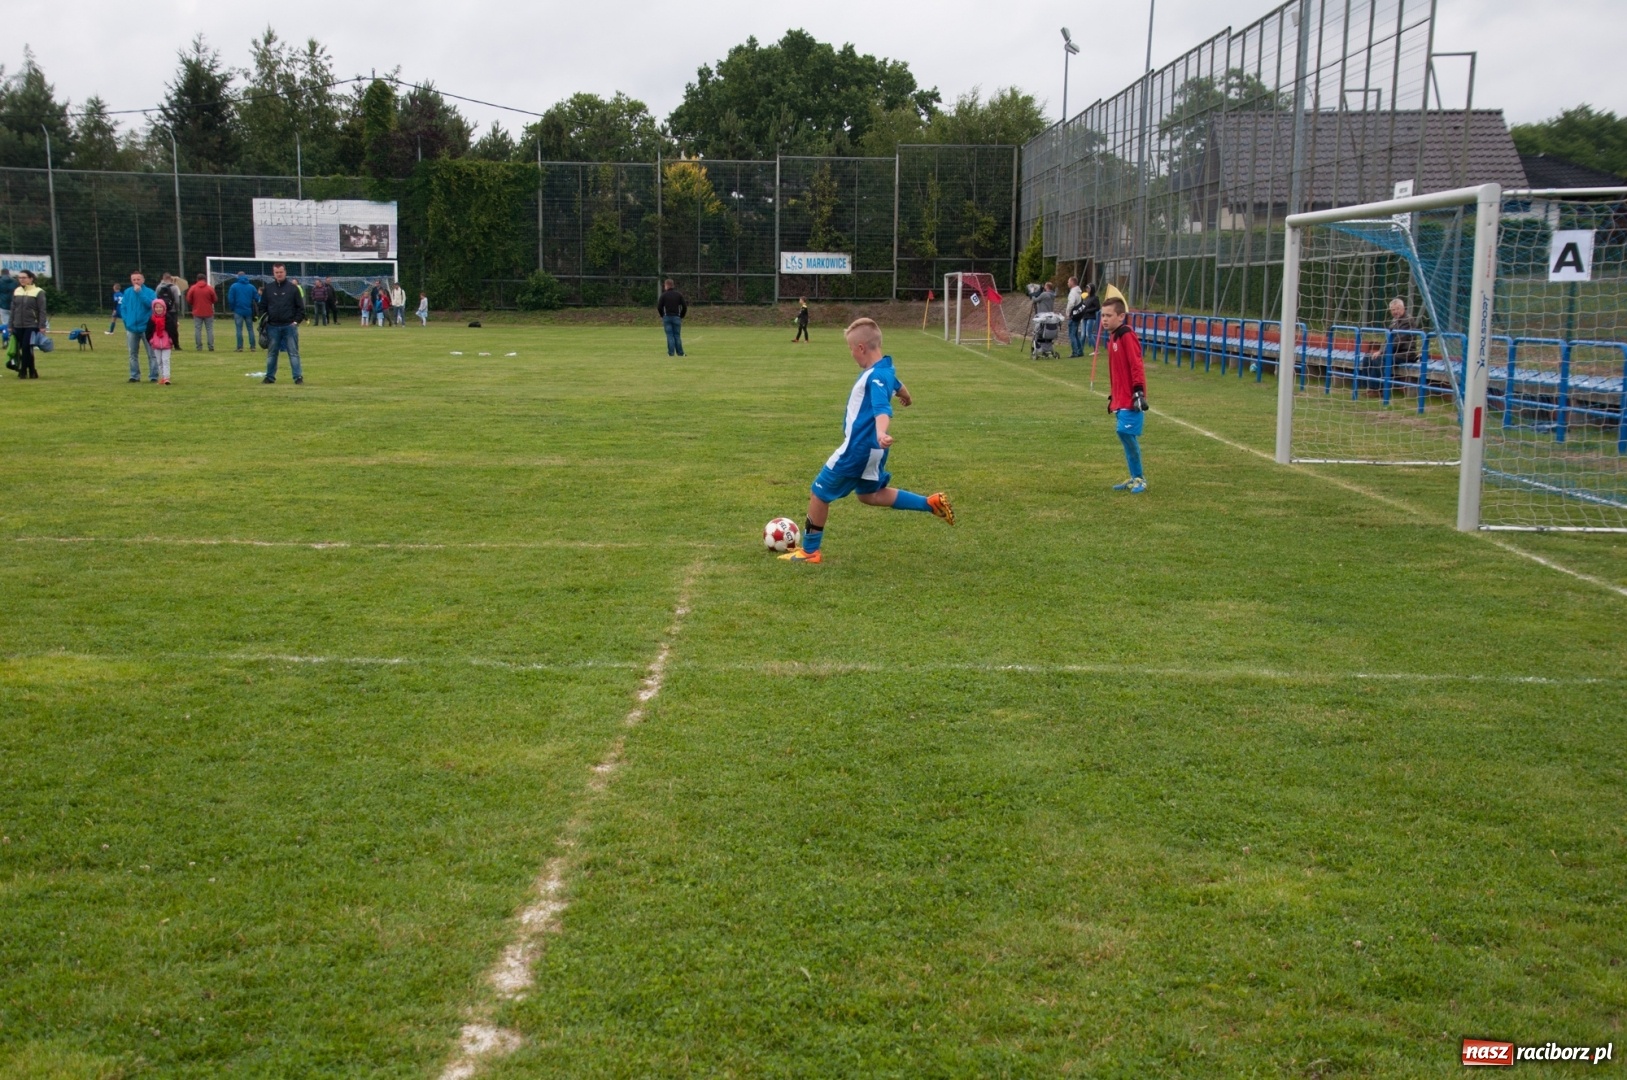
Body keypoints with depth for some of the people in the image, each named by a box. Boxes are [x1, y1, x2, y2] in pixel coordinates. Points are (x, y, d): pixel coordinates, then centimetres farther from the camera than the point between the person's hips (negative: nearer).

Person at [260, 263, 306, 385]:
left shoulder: (293, 288, 0)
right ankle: (270, 376, 18)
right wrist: (264, 322, 3)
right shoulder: (268, 288, 7)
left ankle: (298, 376, -1)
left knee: (293, 352, -1)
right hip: (273, 327, 3)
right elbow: (263, 307, 12)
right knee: (271, 353, 10)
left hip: (289, 326, -3)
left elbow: (301, 307, 2)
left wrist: (296, 321, -7)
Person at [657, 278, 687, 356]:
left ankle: (671, 353, -5)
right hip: (676, 317, 1)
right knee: (677, 335, 6)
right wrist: (681, 316, 11)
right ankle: (680, 353, 4)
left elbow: (659, 307, -4)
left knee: (670, 335, -1)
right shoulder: (679, 294, 5)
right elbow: (685, 307, 2)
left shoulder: (664, 295, -1)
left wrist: (663, 316, 10)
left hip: (667, 317, -1)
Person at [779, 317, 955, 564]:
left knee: (819, 493, 4)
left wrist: (881, 433, -59)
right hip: (871, 450, 10)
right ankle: (931, 503, 18)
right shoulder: (885, 369, 7)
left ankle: (810, 551, 16)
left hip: (858, 449, -10)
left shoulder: (876, 377, -23)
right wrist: (906, 396, 54)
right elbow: (897, 386, 30)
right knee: (869, 495, 25)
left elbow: (883, 409, -39)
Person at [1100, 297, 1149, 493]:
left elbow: (1136, 366, -18)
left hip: (1131, 398, -9)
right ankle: (1135, 478, 16)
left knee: (1126, 433, -14)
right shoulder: (1112, 338, 15)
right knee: (1126, 435, 9)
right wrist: (1112, 397, 24)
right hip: (1120, 399, 9)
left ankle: (1139, 478, -3)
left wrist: (1138, 391, -23)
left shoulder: (1127, 336, -12)